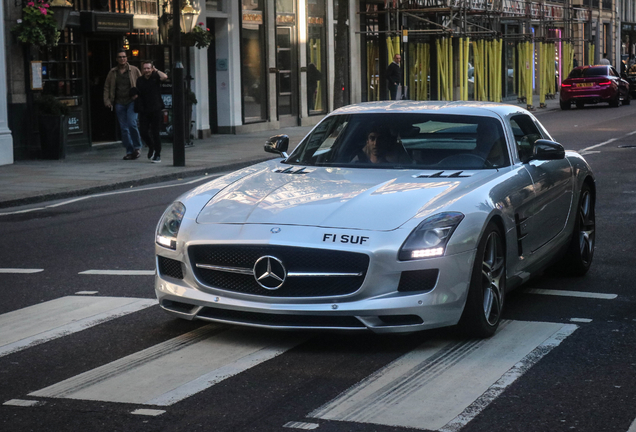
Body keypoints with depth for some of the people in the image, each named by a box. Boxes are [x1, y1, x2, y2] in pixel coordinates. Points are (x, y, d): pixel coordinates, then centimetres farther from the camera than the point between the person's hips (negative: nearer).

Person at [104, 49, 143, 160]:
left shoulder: (134, 70, 3)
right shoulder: (112, 72, 10)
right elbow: (107, 87, 14)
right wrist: (107, 101, 4)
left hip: (132, 101, -3)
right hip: (119, 103, 3)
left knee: (132, 124, -19)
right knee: (124, 128, 3)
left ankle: (137, 147, 0)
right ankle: (129, 151, 10)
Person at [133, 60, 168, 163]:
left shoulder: (155, 77, -1)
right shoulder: (140, 80, 9)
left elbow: (165, 77, -23)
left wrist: (156, 70, -9)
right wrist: (135, 95, -2)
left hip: (155, 109, -3)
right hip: (144, 110, 3)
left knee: (155, 132, -3)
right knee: (143, 132, -2)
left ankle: (157, 155, 8)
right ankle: (151, 147, 28)